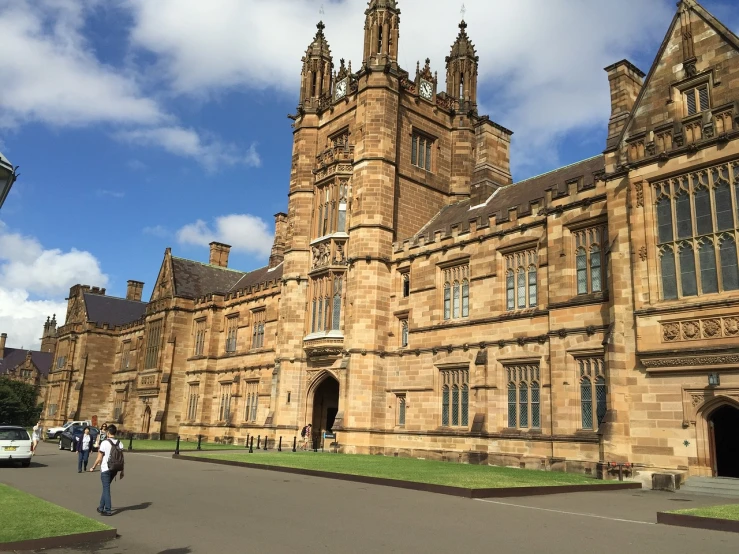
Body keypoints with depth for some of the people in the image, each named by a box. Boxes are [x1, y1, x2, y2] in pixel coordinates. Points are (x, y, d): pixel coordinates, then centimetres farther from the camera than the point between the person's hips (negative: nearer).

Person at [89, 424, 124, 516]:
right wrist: (122, 471, 10)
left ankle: (108, 510, 2)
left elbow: (99, 458, -10)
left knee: (106, 489, 1)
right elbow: (122, 458, 4)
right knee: (106, 487, 20)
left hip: (105, 469, -5)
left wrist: (93, 467, 5)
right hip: (115, 470, 5)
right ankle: (101, 507, 27)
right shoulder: (120, 443, 2)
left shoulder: (104, 443, -13)